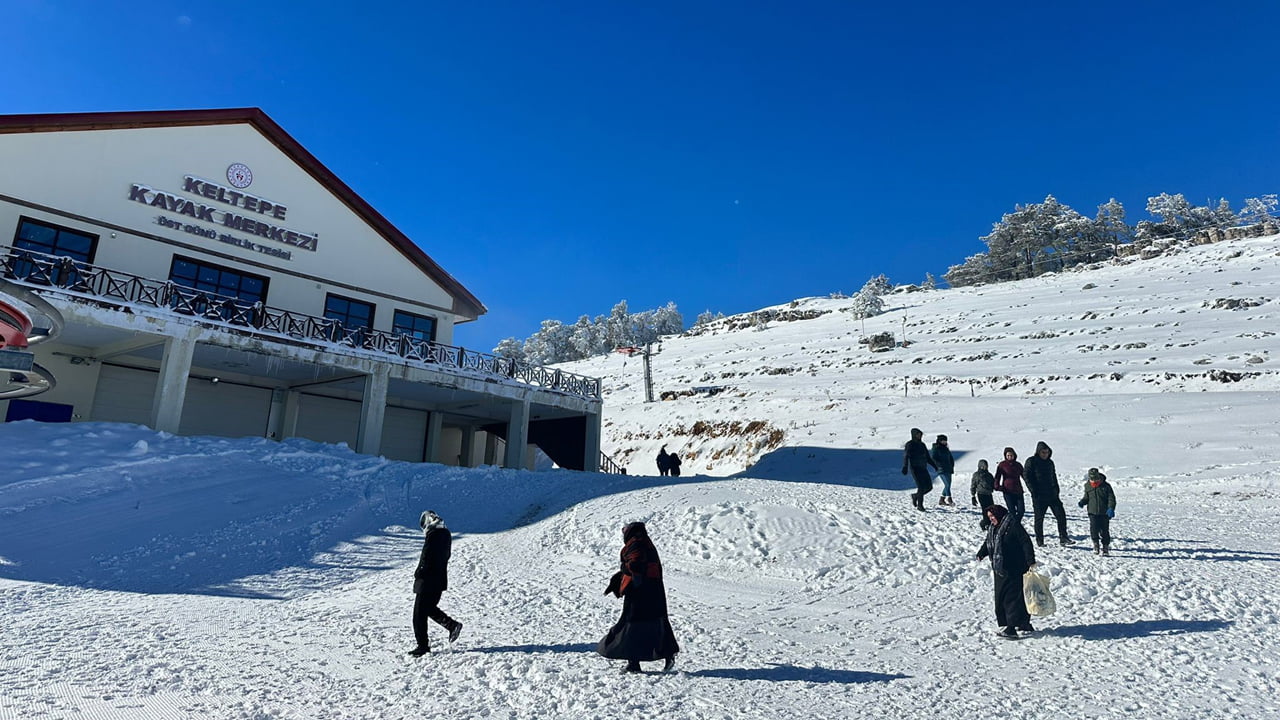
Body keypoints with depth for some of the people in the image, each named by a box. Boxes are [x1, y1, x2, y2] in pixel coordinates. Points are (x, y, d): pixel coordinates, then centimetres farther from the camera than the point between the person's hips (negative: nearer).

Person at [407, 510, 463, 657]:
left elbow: (426, 558, -22)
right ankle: (452, 624, 14)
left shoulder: (432, 535, -19)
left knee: (419, 613, 3)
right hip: (440, 579, 9)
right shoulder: (445, 533, 9)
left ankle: (423, 645, 9)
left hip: (427, 581, -9)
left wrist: (418, 573, -7)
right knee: (430, 608, 23)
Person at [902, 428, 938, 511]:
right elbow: (906, 456, -15)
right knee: (921, 487, -13)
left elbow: (927, 457, 24)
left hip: (923, 469, 7)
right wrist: (905, 467, -28)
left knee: (929, 487, 2)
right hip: (915, 469, -7)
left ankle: (915, 496, 25)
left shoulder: (922, 444, 17)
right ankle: (920, 505, 0)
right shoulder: (909, 444, -4)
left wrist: (934, 466, 16)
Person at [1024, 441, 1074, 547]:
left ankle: (1063, 538, 8)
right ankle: (1039, 541, 9)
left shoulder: (1050, 462, 13)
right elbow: (1027, 477, -10)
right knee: (1039, 518, 1)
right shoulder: (1031, 462, -6)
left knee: (1061, 514, -1)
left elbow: (1054, 477, 23)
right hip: (1039, 496, -5)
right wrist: (1034, 491, -16)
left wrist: (1056, 490, 12)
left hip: (1052, 494, 5)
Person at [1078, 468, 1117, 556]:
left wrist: (1111, 508, -18)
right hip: (1093, 512, 2)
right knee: (1094, 529, -9)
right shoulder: (1087, 486, 4)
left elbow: (1111, 498, -5)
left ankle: (1105, 547, 18)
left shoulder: (1106, 486, -5)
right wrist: (1082, 502, -3)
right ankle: (1096, 545, 6)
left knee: (1104, 530, 3)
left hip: (1104, 513, -2)